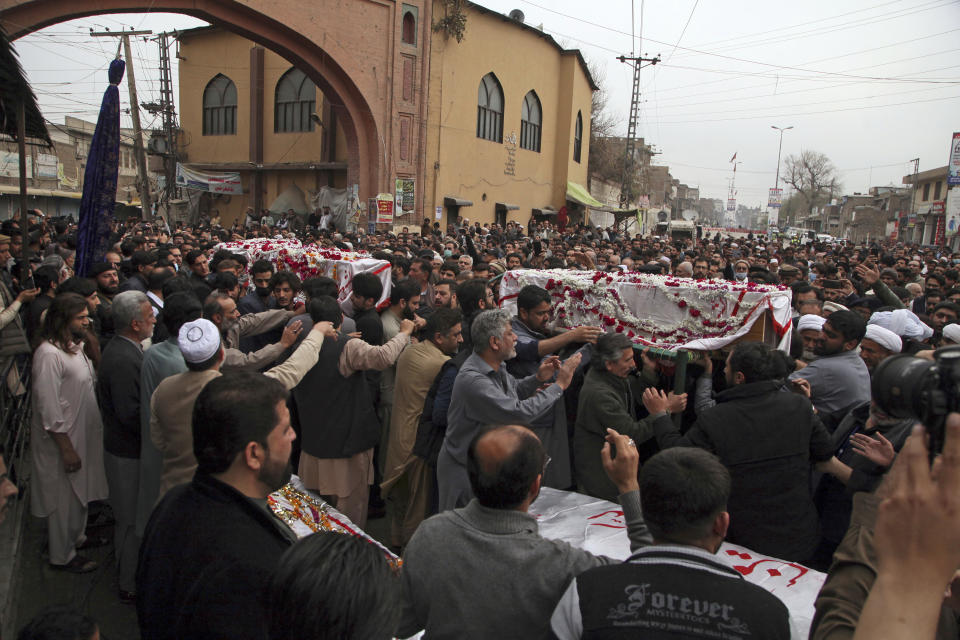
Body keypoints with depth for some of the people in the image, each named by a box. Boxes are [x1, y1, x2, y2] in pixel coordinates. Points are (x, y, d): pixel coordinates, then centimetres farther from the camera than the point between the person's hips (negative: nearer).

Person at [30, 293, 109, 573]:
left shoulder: (75, 346, 6)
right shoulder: (49, 354, -24)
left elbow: (92, 381, 13)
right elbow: (48, 408, -24)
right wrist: (66, 448, -22)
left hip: (83, 432, 9)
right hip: (62, 438, -9)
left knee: (80, 491, 24)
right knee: (65, 497, 7)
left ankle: (76, 537, 44)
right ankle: (62, 556, 24)